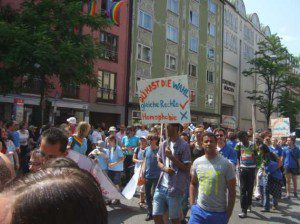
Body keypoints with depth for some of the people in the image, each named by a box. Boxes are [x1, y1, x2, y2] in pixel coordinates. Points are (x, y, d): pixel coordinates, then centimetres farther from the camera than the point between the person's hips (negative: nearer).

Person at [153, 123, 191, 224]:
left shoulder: (184, 145, -11)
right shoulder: (164, 144, 8)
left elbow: (187, 168, -11)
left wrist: (171, 156, -18)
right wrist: (164, 168, -6)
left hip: (175, 189, -5)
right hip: (161, 186, 6)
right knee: (156, 215, 10)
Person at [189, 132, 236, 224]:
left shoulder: (226, 164, -10)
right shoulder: (197, 162, 0)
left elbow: (231, 191, -5)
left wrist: (228, 214, -5)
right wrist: (192, 204, 5)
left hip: (219, 213, -2)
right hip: (199, 210, 2)